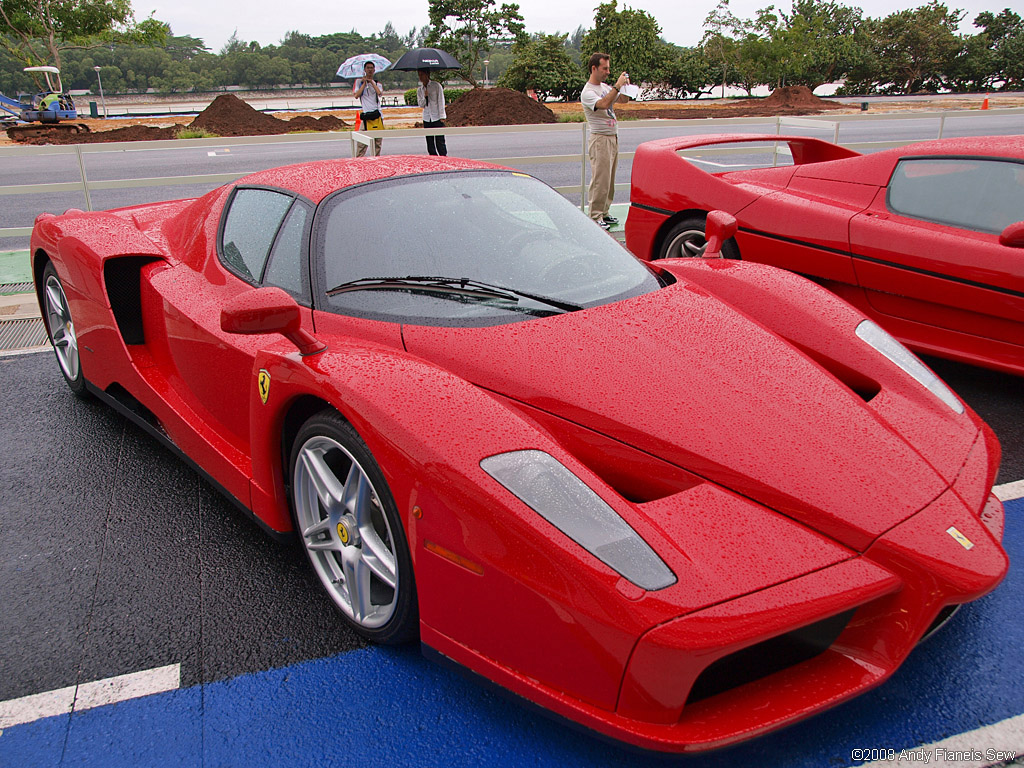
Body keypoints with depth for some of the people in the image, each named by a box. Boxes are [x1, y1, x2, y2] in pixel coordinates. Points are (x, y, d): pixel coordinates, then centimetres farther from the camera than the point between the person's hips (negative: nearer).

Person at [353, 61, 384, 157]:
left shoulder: (377, 83, 16)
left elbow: (380, 93, -6)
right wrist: (364, 83, -3)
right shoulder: (359, 81, 9)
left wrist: (371, 82, -2)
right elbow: (356, 95, -5)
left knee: (378, 140, 4)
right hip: (366, 114, -3)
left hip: (377, 113, 3)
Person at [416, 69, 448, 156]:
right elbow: (420, 104, 9)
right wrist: (425, 97, -11)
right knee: (429, 142, 3)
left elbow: (441, 101, -3)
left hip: (437, 117, -4)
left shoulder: (436, 85, -2)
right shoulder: (419, 89, 10)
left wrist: (442, 117, -9)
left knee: (440, 141, -7)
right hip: (427, 118, 4)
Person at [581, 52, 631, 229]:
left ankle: (604, 213, 17)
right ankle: (595, 217, -7)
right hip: (600, 139, -9)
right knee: (600, 179, -10)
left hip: (613, 138, 9)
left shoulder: (606, 87, 15)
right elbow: (603, 104, -30)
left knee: (610, 180, 10)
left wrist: (626, 86, 1)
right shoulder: (587, 92, -12)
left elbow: (624, 99, 20)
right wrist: (617, 86, -27)